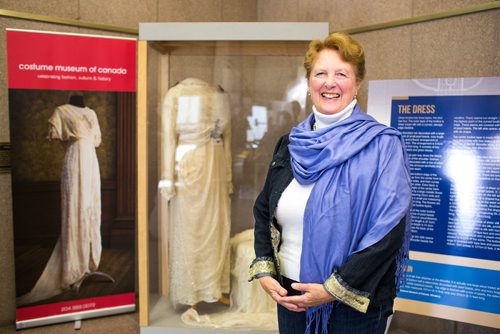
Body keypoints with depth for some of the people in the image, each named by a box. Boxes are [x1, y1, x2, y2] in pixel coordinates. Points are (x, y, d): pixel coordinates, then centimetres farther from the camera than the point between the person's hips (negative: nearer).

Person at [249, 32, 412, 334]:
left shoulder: (382, 145, -12)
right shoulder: (290, 144, 3)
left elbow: (389, 230, -17)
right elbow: (263, 210, 8)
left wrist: (334, 289, -18)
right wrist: (263, 271, -3)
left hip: (354, 305, -4)